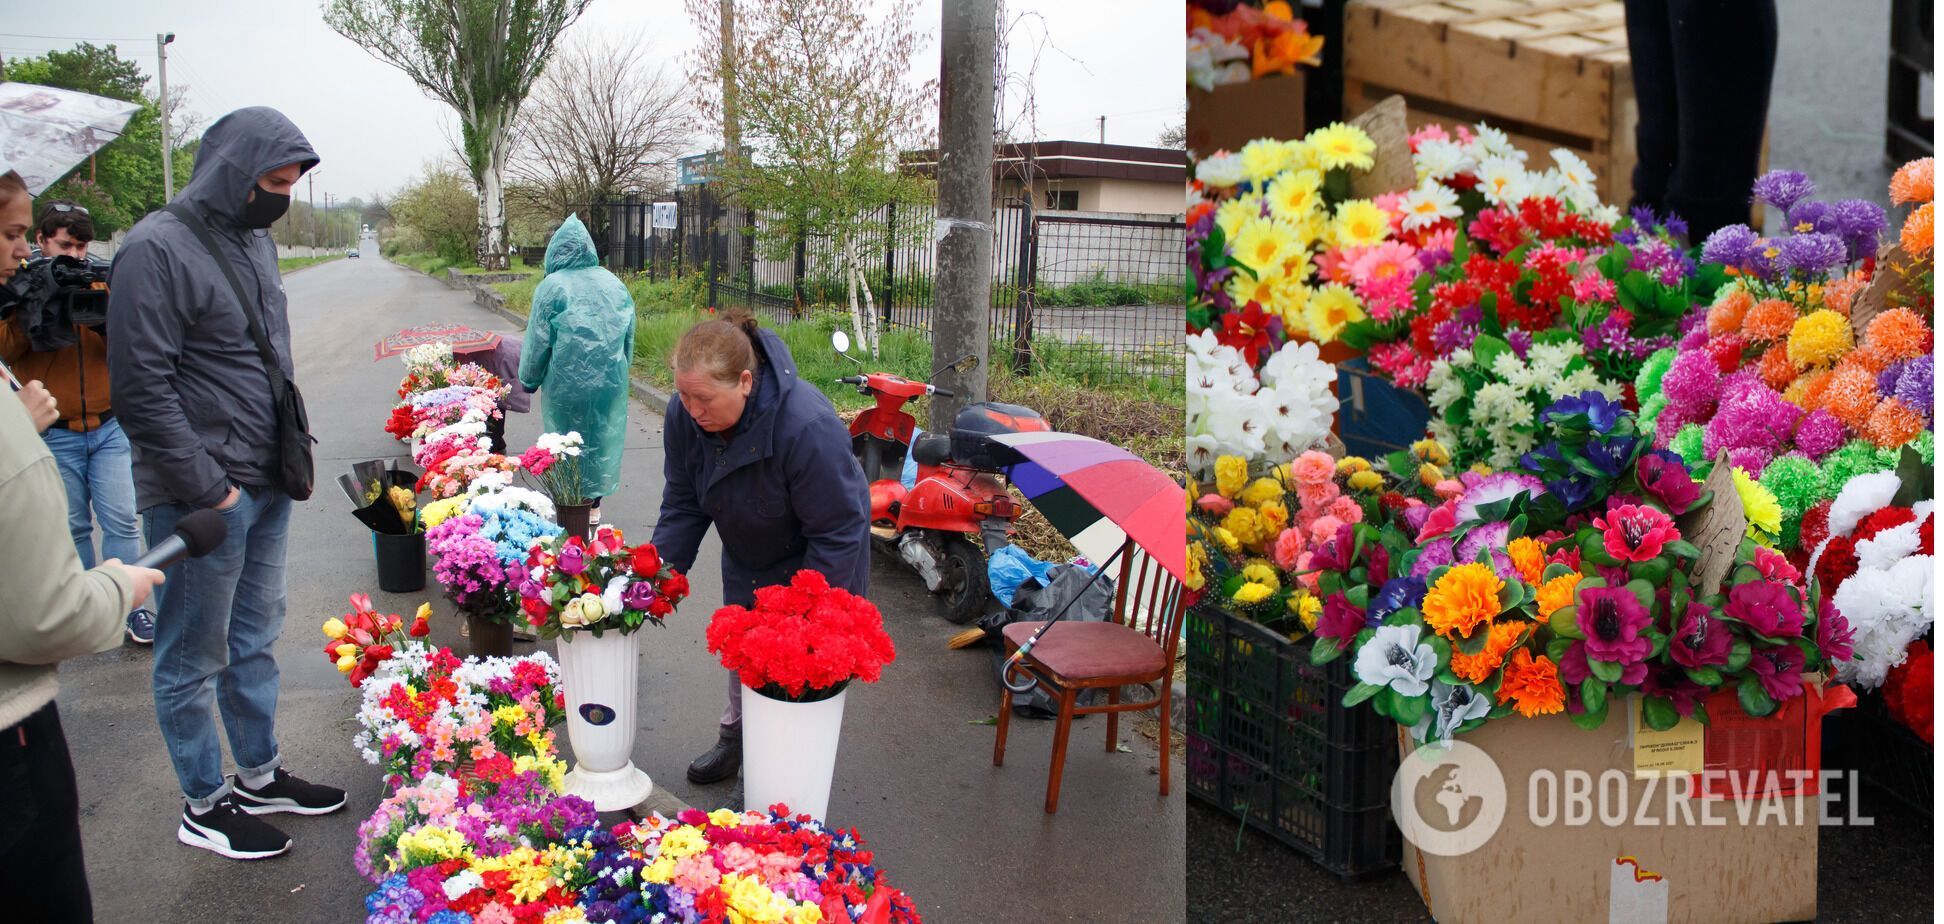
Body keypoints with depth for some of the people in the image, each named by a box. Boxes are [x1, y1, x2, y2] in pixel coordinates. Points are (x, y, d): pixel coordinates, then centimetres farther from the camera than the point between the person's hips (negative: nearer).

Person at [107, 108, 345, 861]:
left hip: (267, 487, 8)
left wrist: (291, 451, 10)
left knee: (255, 637, 19)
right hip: (200, 497, -8)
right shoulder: (158, 250, -15)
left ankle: (259, 775, 33)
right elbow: (141, 388, -18)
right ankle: (204, 805, 20)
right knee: (195, 656, 7)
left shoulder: (255, 239, 11)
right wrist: (208, 488, -16)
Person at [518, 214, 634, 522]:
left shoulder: (552, 287, -12)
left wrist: (529, 380, 9)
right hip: (611, 383, 4)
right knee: (602, 439, 14)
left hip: (566, 386, -4)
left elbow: (537, 343, -6)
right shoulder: (614, 284, 2)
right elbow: (629, 338, 11)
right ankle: (594, 504, 23)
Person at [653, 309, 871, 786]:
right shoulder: (684, 414, -21)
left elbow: (836, 532, -31)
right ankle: (735, 740, 45)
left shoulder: (808, 425, -40)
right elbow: (683, 503, -6)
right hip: (747, 559, 6)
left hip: (813, 564, -6)